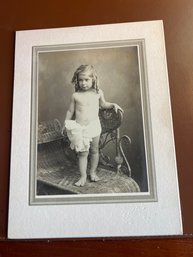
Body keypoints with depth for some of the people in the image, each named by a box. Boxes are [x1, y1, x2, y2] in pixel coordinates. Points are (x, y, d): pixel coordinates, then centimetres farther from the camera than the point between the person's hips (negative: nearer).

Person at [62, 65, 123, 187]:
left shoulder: (98, 93, -1)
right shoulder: (76, 95, -4)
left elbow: (103, 104, 18)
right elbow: (70, 111, 7)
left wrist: (113, 105, 2)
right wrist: (66, 125, 11)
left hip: (94, 126, 1)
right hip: (79, 128, -1)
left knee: (94, 150, 12)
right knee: (82, 153, 2)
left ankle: (93, 172, 30)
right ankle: (83, 176, 12)